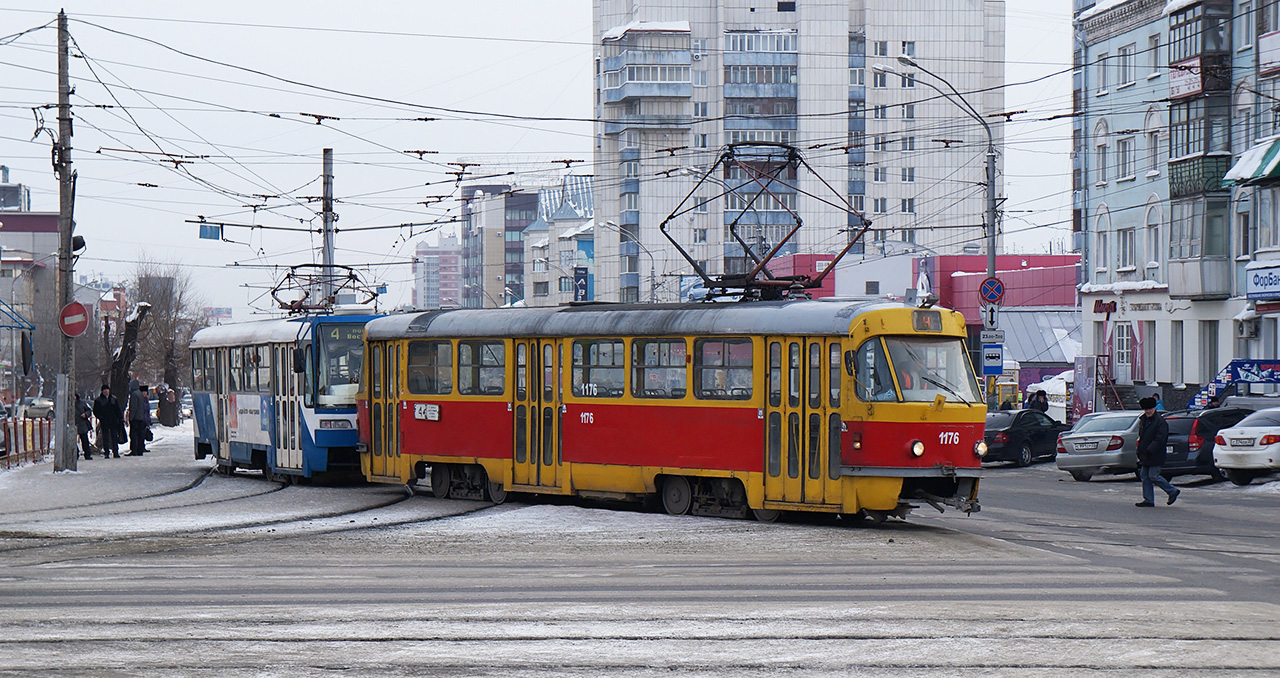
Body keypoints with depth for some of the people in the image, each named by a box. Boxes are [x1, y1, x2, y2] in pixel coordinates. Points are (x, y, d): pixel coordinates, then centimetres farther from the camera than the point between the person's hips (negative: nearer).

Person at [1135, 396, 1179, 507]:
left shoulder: (1160, 421, -13)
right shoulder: (1143, 420, 14)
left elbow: (1160, 439, -19)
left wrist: (1149, 451, -22)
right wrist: (1139, 452, 13)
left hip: (1155, 456, -9)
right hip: (1145, 456, 9)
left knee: (1153, 476, -9)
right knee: (1144, 476, 7)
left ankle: (1173, 491, 5)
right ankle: (1148, 500, 12)